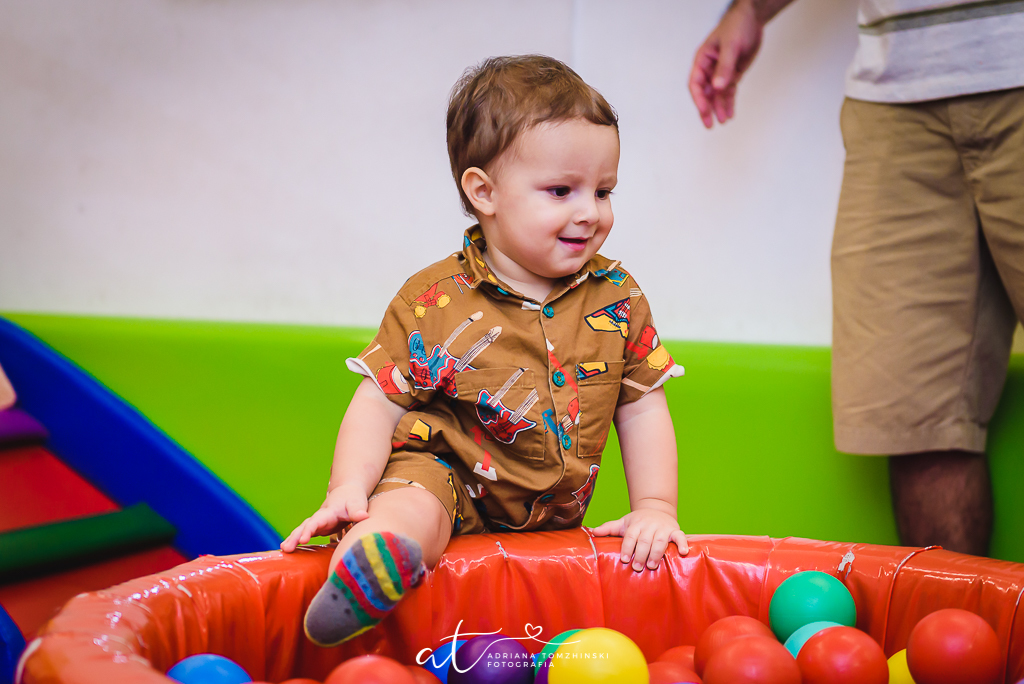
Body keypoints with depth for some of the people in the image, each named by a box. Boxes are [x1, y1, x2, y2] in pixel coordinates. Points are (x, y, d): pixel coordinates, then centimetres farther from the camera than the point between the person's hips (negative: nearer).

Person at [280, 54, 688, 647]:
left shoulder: (617, 297, -1)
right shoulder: (433, 301, -12)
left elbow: (643, 407, 6)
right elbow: (381, 400, -8)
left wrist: (656, 508, -2)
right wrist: (349, 490, -21)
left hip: (553, 519, 5)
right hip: (448, 474, -5)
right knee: (409, 513, -34)